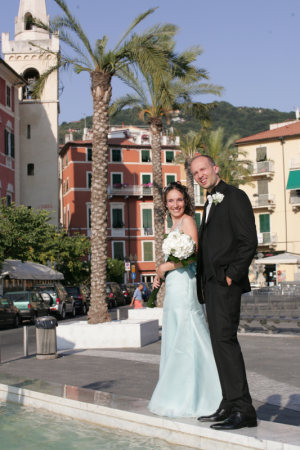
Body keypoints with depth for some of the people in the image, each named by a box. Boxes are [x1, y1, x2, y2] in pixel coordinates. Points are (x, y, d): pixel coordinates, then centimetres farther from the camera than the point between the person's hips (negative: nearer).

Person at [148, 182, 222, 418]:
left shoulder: (187, 221, -9)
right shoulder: (175, 225, 20)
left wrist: (164, 267, -9)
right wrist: (161, 277, 12)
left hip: (184, 287, -10)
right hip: (173, 289, 10)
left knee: (185, 341, -6)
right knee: (175, 342, 11)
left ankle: (190, 400, 1)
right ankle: (179, 397, 17)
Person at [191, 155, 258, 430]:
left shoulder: (235, 197, -6)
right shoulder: (210, 203, 22)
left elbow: (249, 241, -13)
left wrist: (232, 275, -16)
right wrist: (203, 281, 12)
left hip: (226, 282, -9)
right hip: (211, 283, 9)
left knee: (225, 338, -13)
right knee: (220, 342, 9)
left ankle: (243, 409, -10)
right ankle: (229, 405, 15)